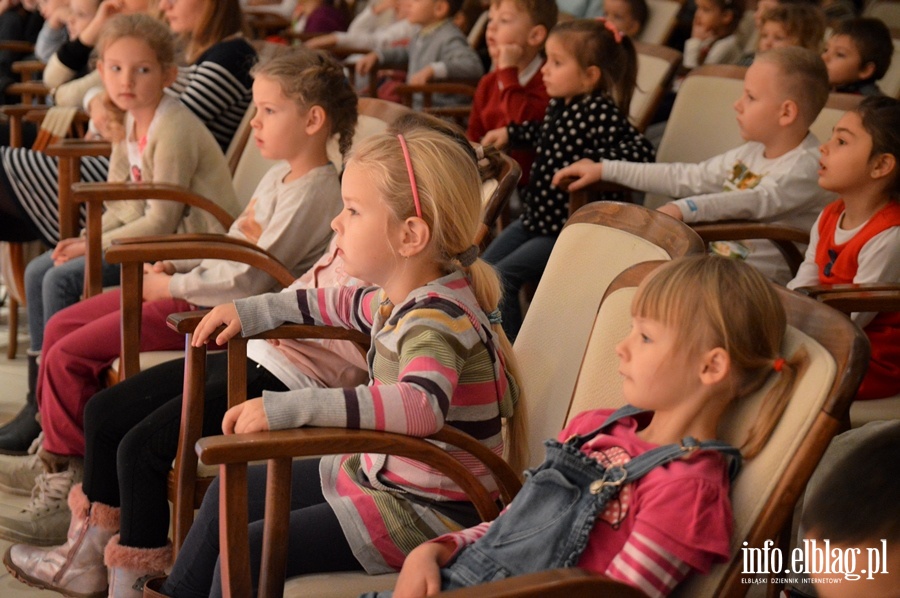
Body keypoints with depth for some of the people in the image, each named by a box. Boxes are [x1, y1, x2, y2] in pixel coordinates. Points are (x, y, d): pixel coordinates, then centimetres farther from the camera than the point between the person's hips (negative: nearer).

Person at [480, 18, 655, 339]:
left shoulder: (600, 112, -22)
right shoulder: (559, 105, 5)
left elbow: (640, 151, -32)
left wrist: (591, 163, -33)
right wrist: (510, 134, 22)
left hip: (566, 227, -9)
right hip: (535, 216, 9)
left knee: (501, 275, -15)